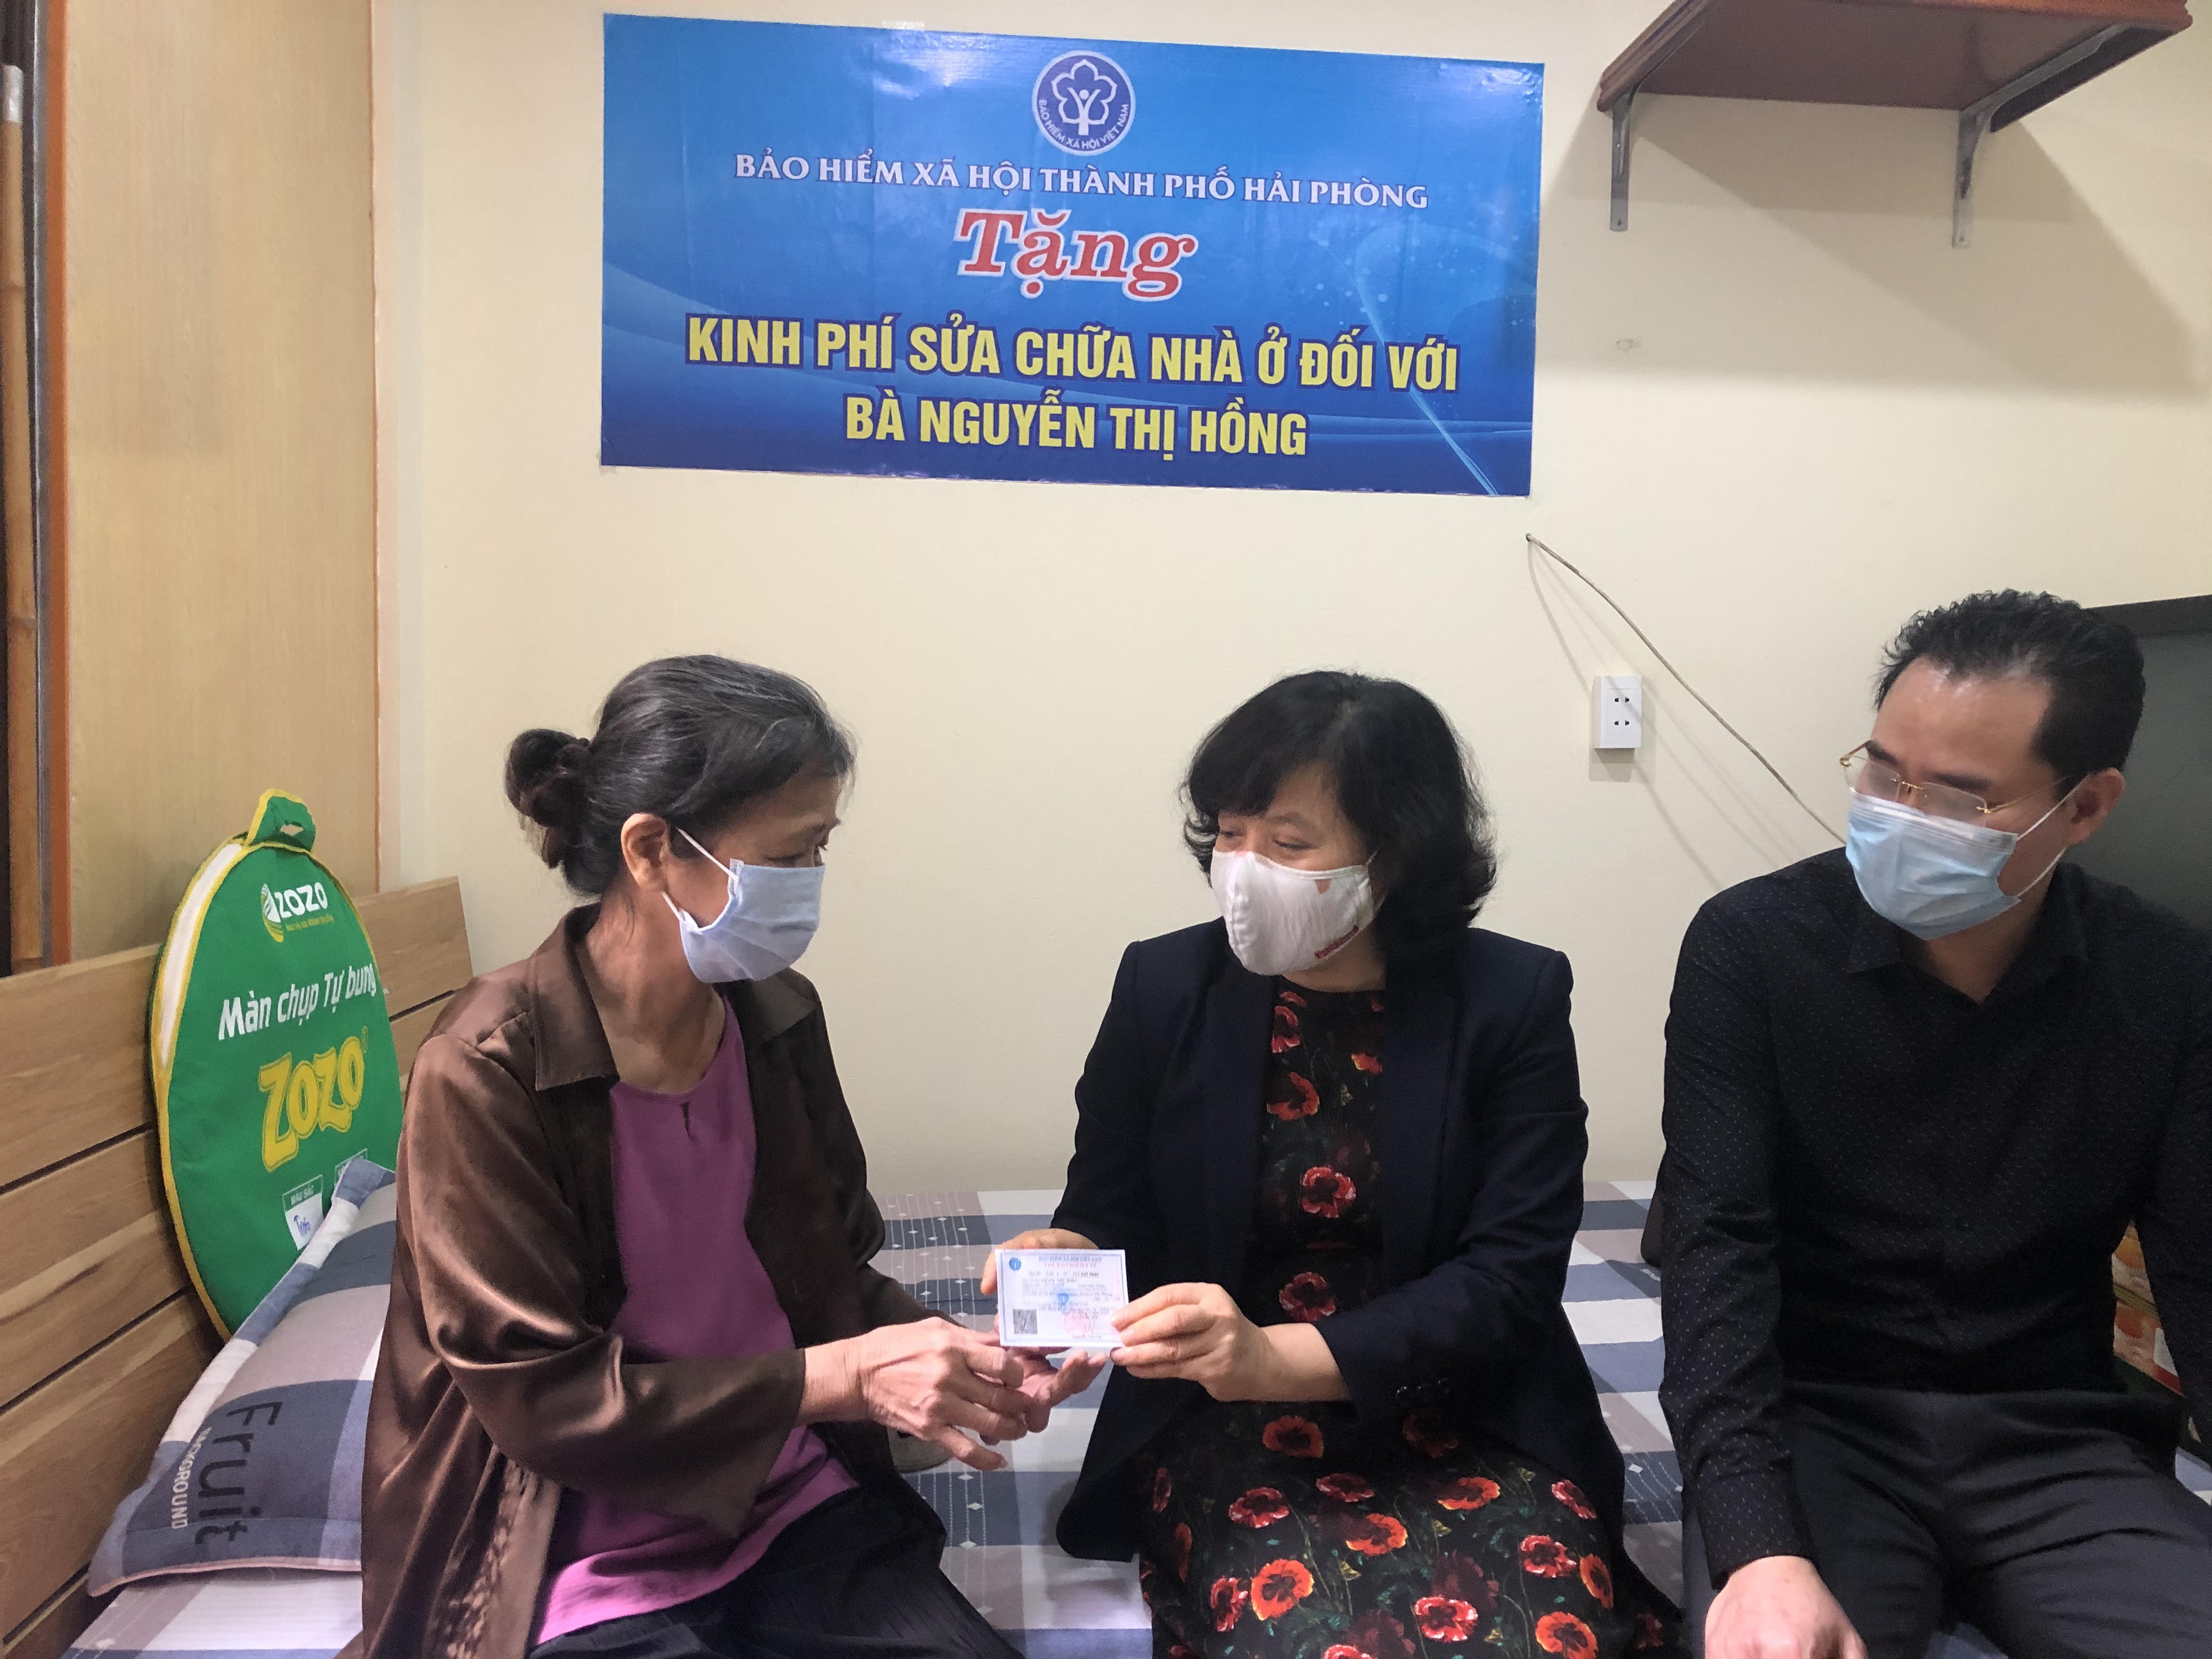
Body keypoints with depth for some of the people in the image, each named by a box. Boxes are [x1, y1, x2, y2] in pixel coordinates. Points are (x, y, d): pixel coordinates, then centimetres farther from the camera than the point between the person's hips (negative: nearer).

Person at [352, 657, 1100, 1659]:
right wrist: (841, 1378, -21)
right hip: (594, 1566, -4)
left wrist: (963, 1363, -11)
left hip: (795, 1505, 5)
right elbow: (537, 1398, -17)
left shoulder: (778, 1017, -1)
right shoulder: (488, 1069, -18)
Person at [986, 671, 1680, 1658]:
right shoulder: (1164, 986, -2)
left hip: (1464, 1420, 1)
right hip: (1228, 1428, 0)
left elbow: (1511, 1277, -11)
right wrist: (1064, 1261, -19)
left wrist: (1279, 1356, -25)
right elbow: (1108, 1215, 7)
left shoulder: (1514, 1000, -6)